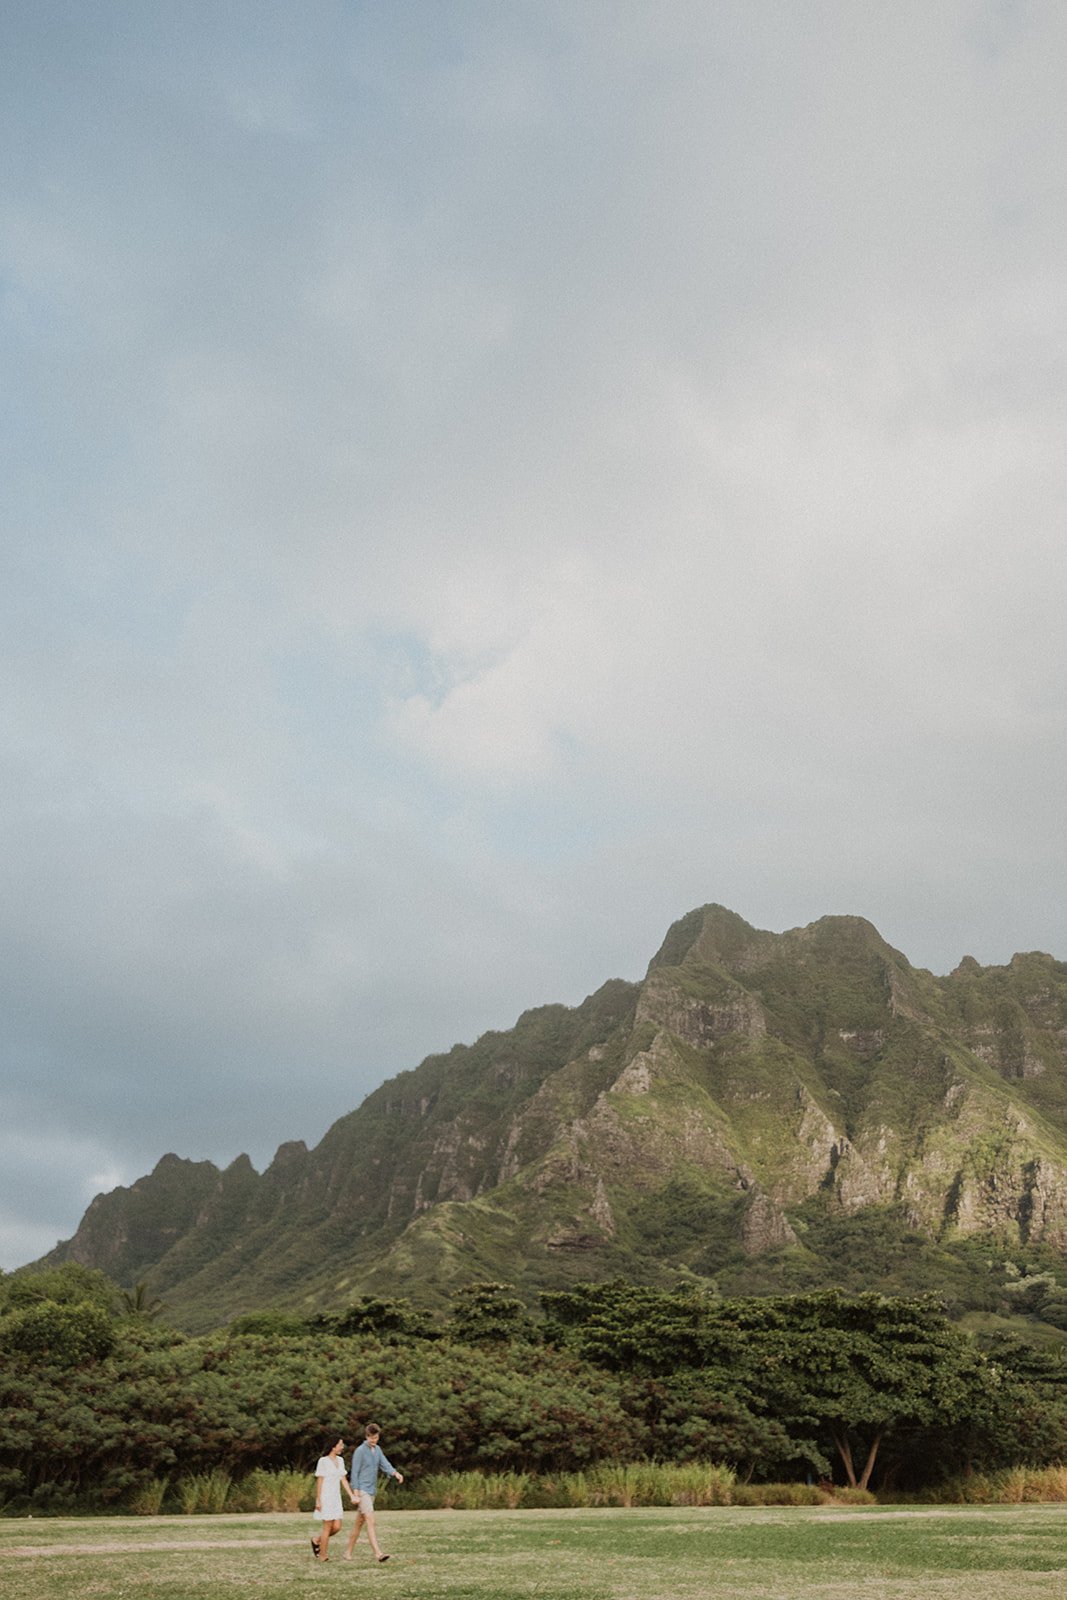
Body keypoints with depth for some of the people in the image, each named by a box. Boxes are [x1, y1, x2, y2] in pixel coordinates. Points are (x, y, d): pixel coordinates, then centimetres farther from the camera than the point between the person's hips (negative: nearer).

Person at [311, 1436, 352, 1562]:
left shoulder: (340, 1460, 10)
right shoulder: (323, 1461, -10)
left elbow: (344, 1480, 10)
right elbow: (319, 1481, -10)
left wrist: (351, 1496, 3)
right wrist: (318, 1500, -12)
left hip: (336, 1498, 7)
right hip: (326, 1497, -7)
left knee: (337, 1527, 2)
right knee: (328, 1527, -3)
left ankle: (317, 1540, 24)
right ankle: (322, 1555, 11)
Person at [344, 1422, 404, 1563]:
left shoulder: (377, 1449, 10)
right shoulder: (360, 1451, -11)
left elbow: (385, 1465, -1)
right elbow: (355, 1473, -12)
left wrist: (396, 1473, -21)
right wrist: (355, 1494, -16)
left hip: (372, 1491, 7)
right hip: (362, 1491, -7)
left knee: (359, 1523, 14)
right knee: (371, 1521, -15)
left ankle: (348, 1552, 24)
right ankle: (378, 1554, -20)